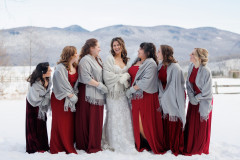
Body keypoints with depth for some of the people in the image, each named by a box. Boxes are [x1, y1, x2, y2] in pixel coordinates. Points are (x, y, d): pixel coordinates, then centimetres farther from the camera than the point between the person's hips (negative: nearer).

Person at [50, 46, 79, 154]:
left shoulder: (75, 66, 7)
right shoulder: (60, 68, -16)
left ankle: (69, 147, 17)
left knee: (70, 123, 7)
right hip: (60, 98, -6)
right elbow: (63, 84, -17)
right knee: (60, 123, 0)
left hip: (71, 97, 6)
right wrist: (72, 95, -13)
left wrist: (74, 93, 2)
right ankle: (57, 148, 10)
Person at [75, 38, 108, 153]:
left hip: (98, 94, 9)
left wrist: (103, 86, 12)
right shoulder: (85, 60, -11)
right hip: (88, 94, -9)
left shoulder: (97, 59, 18)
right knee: (88, 121, -4)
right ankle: (89, 146, 5)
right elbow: (86, 78, -19)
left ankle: (95, 144, 19)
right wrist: (100, 85, -15)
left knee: (96, 120, 11)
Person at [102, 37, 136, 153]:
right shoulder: (109, 59, -3)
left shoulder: (125, 59, 14)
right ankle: (114, 143, 8)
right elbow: (108, 76, -12)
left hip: (124, 91, 5)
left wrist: (125, 78, -4)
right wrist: (121, 77, -8)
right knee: (114, 116, -2)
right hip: (113, 91, -4)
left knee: (125, 116, 2)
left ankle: (126, 142, 13)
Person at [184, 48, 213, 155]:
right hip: (193, 99, 6)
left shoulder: (206, 71, -25)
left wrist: (196, 98, -11)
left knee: (202, 125, 7)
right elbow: (188, 83, 2)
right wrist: (192, 97, -9)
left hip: (204, 100, -6)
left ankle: (200, 149, 26)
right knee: (191, 124, 11)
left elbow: (207, 92, -18)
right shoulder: (191, 66, -5)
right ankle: (189, 147, 27)